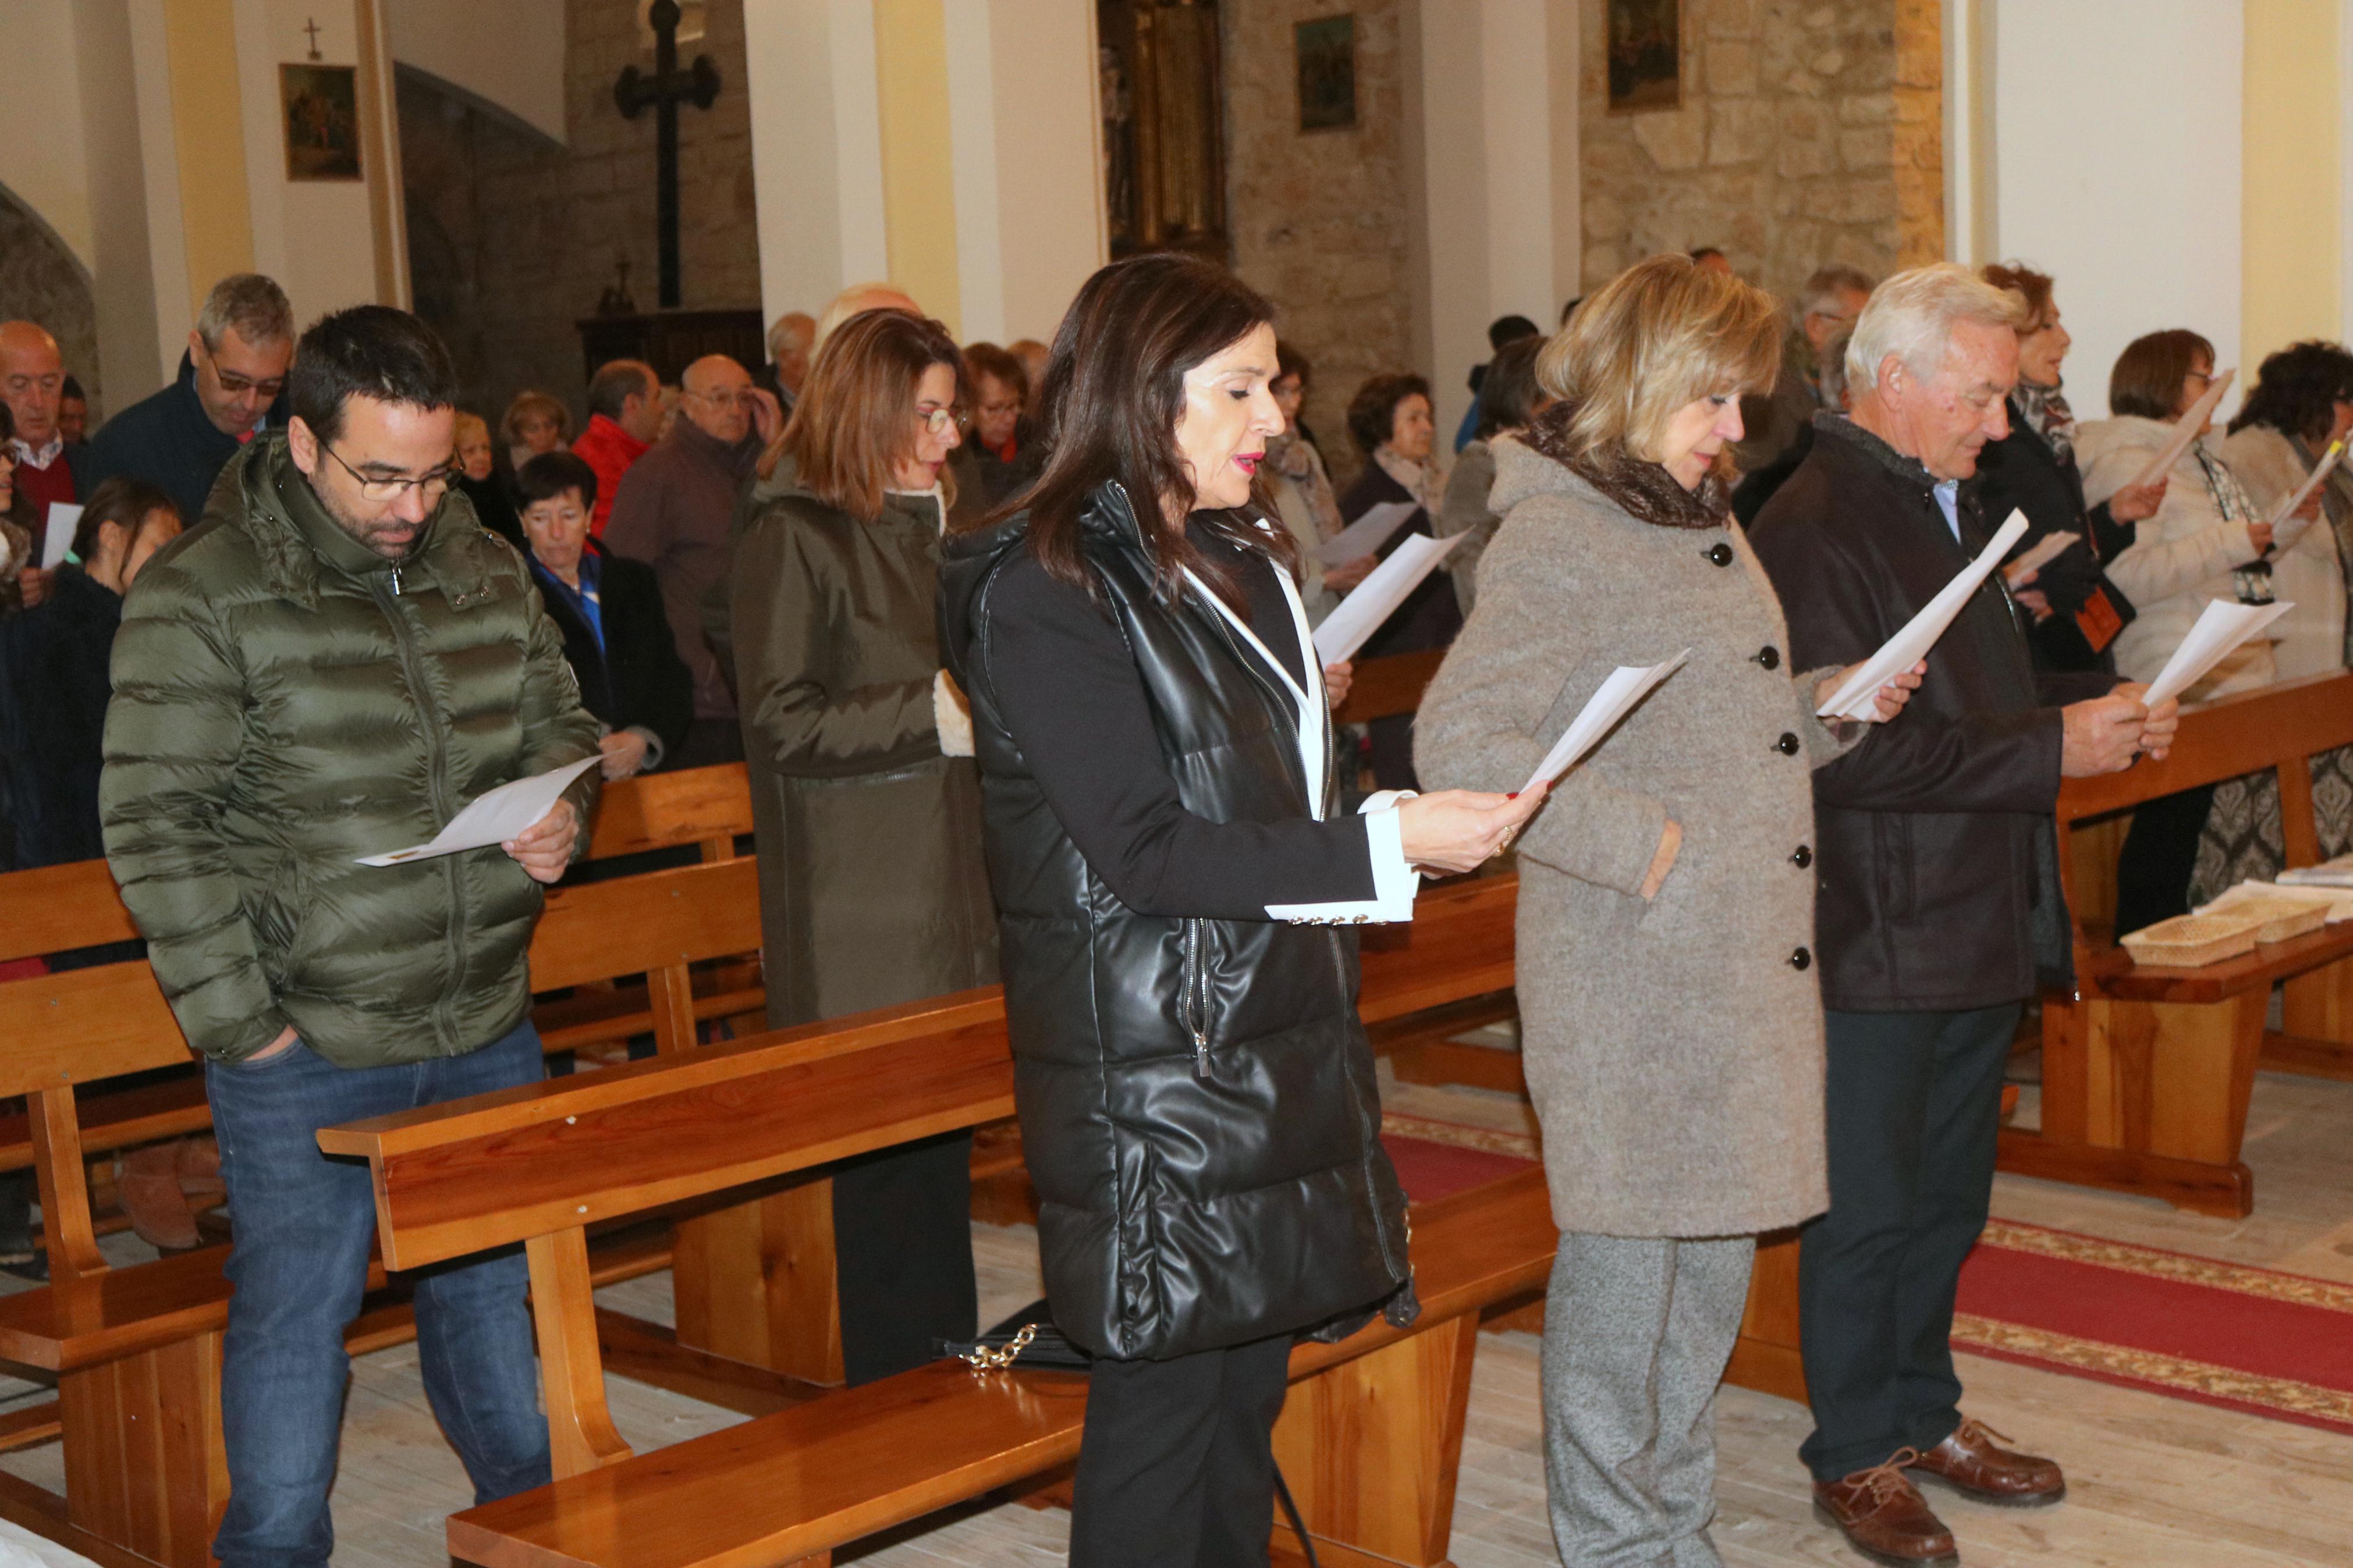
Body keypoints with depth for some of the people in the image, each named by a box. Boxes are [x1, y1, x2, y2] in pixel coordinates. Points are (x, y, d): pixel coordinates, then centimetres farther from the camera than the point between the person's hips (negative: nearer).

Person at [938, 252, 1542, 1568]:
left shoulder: (1243, 560, 13)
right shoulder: (1048, 592, -14)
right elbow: (1147, 852, -20)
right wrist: (1389, 845, -22)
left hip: (1279, 1046, 8)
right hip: (1150, 1074, -8)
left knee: (1250, 1382, 13)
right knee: (1165, 1397, 0)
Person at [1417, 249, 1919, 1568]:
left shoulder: (1702, 521, 15)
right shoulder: (1559, 538, -14)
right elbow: (1459, 741, -23)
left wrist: (1831, 704, 7)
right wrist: (1631, 840, -22)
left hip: (1746, 961, 9)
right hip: (1634, 979, -9)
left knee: (1718, 1250, 16)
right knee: (1627, 1261, 3)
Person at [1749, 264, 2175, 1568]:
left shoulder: (1947, 509, 16)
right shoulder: (1818, 530, -17)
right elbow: (1850, 752, -24)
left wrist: (2095, 718, 6)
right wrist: (2053, 750, -20)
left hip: (1980, 924, 9)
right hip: (1876, 941, -9)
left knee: (1947, 1192, 18)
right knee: (1868, 1206, 3)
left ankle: (1920, 1409, 33)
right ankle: (1856, 1453, 17)